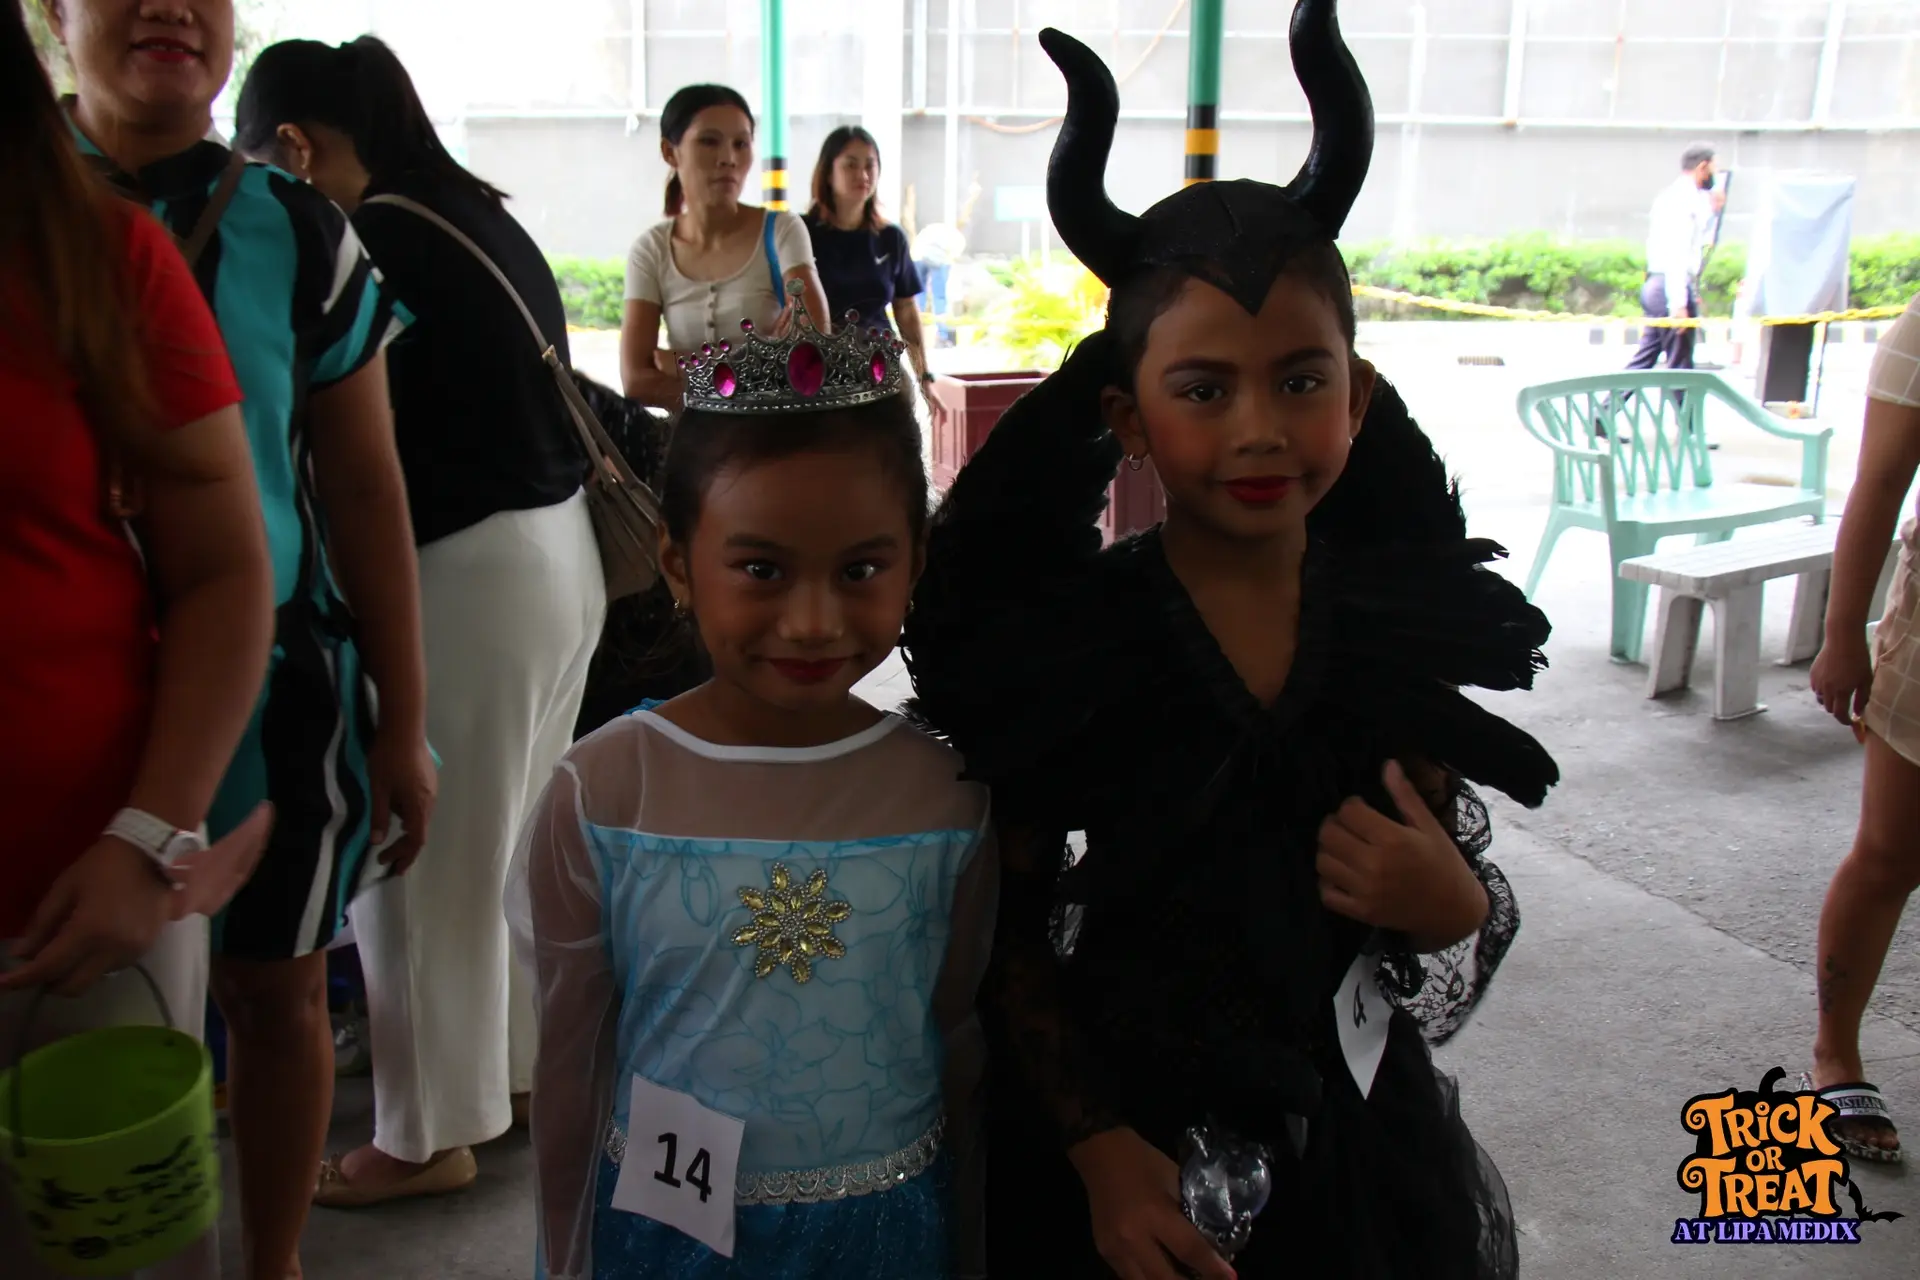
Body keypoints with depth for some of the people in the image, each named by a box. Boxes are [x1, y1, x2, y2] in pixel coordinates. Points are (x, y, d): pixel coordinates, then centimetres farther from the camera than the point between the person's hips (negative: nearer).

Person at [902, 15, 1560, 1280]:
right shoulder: (1061, 630, -16)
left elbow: (1456, 882, 3)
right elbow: (1008, 926, -10)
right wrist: (1096, 1148, -14)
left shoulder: (1412, 620, -8)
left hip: (1354, 1136, 3)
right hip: (1126, 1141, -2)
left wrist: (1450, 908, -17)